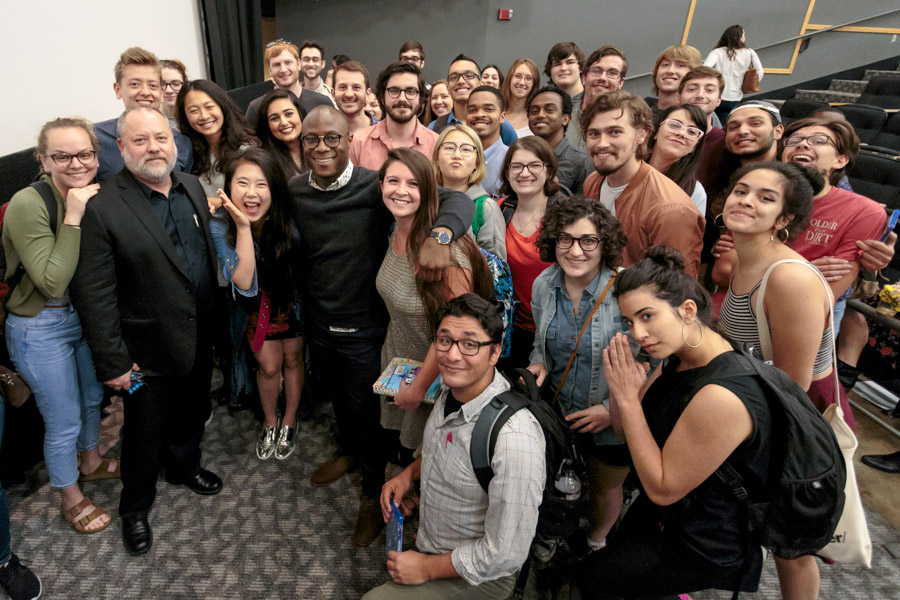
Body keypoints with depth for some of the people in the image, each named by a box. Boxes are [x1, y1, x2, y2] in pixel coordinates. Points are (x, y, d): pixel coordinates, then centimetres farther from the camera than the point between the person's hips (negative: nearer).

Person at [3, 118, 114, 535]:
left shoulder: (94, 196, -4)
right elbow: (51, 283, -28)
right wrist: (73, 217, -31)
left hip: (85, 315, 7)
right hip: (41, 329, -6)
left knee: (93, 397, 26)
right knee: (64, 421, 9)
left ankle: (90, 461, 53)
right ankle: (71, 497, 35)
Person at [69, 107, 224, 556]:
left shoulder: (192, 187, 0)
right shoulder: (101, 207, -19)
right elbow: (93, 295, -17)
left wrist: (216, 323, 9)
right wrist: (112, 362, -15)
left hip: (200, 339, 6)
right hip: (149, 352, -5)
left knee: (191, 415, 26)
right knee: (144, 435, 15)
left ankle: (184, 468, 55)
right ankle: (135, 507, 41)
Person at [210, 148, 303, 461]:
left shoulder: (290, 221, -27)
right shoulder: (220, 227, -25)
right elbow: (244, 283, -36)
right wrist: (243, 227, -40)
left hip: (292, 299, 0)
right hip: (255, 306, 0)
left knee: (292, 359, 17)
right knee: (269, 366, 13)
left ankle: (289, 422, 43)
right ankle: (269, 421, 44)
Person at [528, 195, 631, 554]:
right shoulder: (544, 285, -8)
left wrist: (613, 409, -22)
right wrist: (539, 364, -11)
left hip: (611, 421, -3)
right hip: (556, 414, 3)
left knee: (605, 490, 25)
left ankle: (595, 544, 57)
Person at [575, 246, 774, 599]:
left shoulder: (721, 396, -37)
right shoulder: (678, 359, -9)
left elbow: (662, 489, -27)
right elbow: (629, 433, 0)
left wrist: (628, 398, -29)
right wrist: (620, 385, -20)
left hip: (707, 547, -7)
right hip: (669, 510, 8)